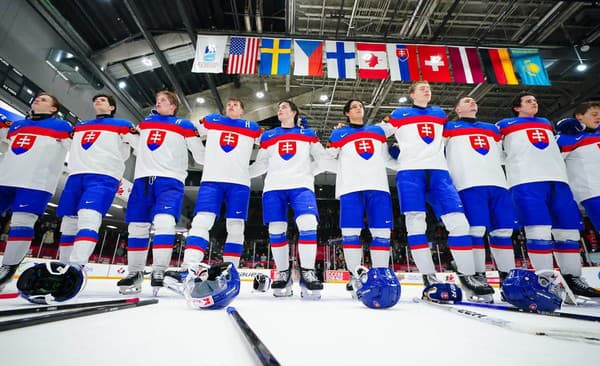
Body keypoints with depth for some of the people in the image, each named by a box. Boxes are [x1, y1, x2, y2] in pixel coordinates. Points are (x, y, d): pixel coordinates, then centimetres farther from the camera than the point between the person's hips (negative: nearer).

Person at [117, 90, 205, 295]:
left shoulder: (184, 125, 10)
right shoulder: (145, 123, 24)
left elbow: (201, 156, 7)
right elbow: (136, 145, 37)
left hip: (170, 180, -5)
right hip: (142, 179, 5)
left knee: (163, 222, -23)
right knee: (137, 226, 4)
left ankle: (158, 272, -16)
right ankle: (134, 274, 17)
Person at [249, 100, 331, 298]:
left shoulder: (308, 134, 19)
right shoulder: (268, 136, 22)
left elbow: (323, 157, 16)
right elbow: (260, 164, 20)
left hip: (302, 185, -1)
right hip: (274, 187, 2)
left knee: (307, 223, -22)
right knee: (276, 230, -5)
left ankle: (307, 272, -11)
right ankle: (283, 273, 11)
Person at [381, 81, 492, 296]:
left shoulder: (440, 114, 27)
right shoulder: (399, 115, 16)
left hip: (438, 171, 3)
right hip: (410, 171, -3)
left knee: (458, 221, -7)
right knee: (416, 223, -11)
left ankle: (467, 274, 6)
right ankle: (429, 277, -3)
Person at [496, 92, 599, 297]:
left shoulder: (547, 124, 32)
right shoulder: (505, 125, 15)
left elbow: (558, 150, 42)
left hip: (557, 180, 6)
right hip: (526, 182, -6)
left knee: (568, 231, 4)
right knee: (539, 231, -14)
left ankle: (573, 280, 14)